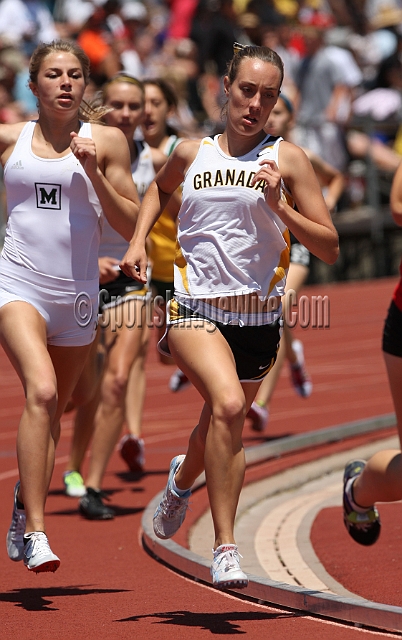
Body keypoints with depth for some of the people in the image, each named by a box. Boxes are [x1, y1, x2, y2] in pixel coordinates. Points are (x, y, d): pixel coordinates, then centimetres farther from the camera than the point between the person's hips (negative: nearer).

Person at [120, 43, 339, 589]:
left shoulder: (287, 159, 0)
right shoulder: (191, 154, 7)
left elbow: (330, 249, -3)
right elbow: (159, 190, 32)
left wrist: (279, 206, -16)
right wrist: (138, 240, 17)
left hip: (258, 317, 1)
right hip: (195, 307, -1)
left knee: (223, 428, 18)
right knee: (228, 403, -28)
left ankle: (183, 478, 56)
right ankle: (225, 547, -24)